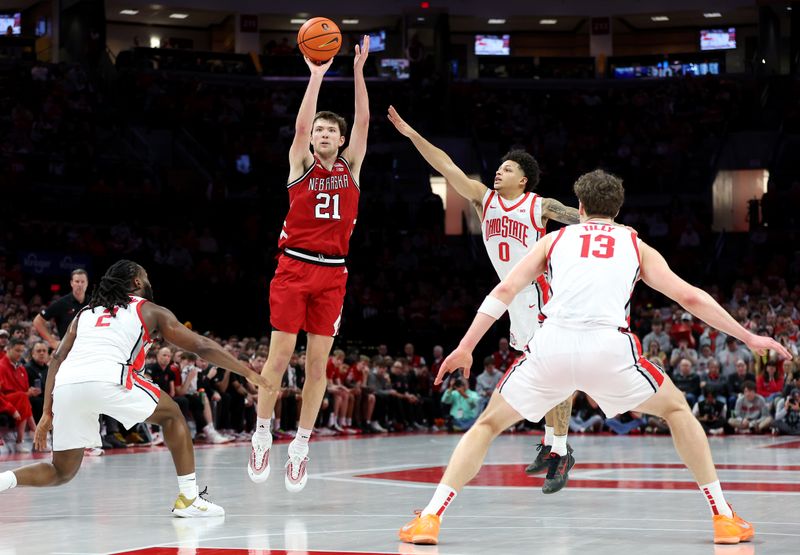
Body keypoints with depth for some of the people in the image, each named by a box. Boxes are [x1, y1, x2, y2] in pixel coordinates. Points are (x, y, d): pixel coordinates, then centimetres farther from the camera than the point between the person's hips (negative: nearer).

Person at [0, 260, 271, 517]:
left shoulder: (86, 312, 33)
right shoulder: (151, 311, 22)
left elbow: (58, 358, 23)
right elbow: (202, 346, 21)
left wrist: (47, 413, 21)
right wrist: (247, 372, 29)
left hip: (65, 386, 4)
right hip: (108, 378, -4)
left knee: (62, 472, 18)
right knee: (171, 414, 22)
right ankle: (189, 499, 16)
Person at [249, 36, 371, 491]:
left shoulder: (351, 167, 10)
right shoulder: (301, 164, 4)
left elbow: (363, 121, -1)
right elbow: (301, 123, -11)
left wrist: (358, 71, -9)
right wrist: (317, 75, -19)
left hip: (332, 273, 2)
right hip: (294, 266, -2)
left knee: (318, 361, 1)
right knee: (280, 355, -4)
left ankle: (301, 446, 7)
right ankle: (262, 434, 11)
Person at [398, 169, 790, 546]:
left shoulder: (556, 238, 25)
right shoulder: (636, 246, 25)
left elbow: (504, 291, 16)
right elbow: (690, 297, 20)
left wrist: (465, 347, 19)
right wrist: (749, 338, 26)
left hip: (552, 346, 0)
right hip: (609, 348, 0)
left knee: (488, 424, 20)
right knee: (676, 410, 25)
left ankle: (429, 519, 5)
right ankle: (724, 519, 18)